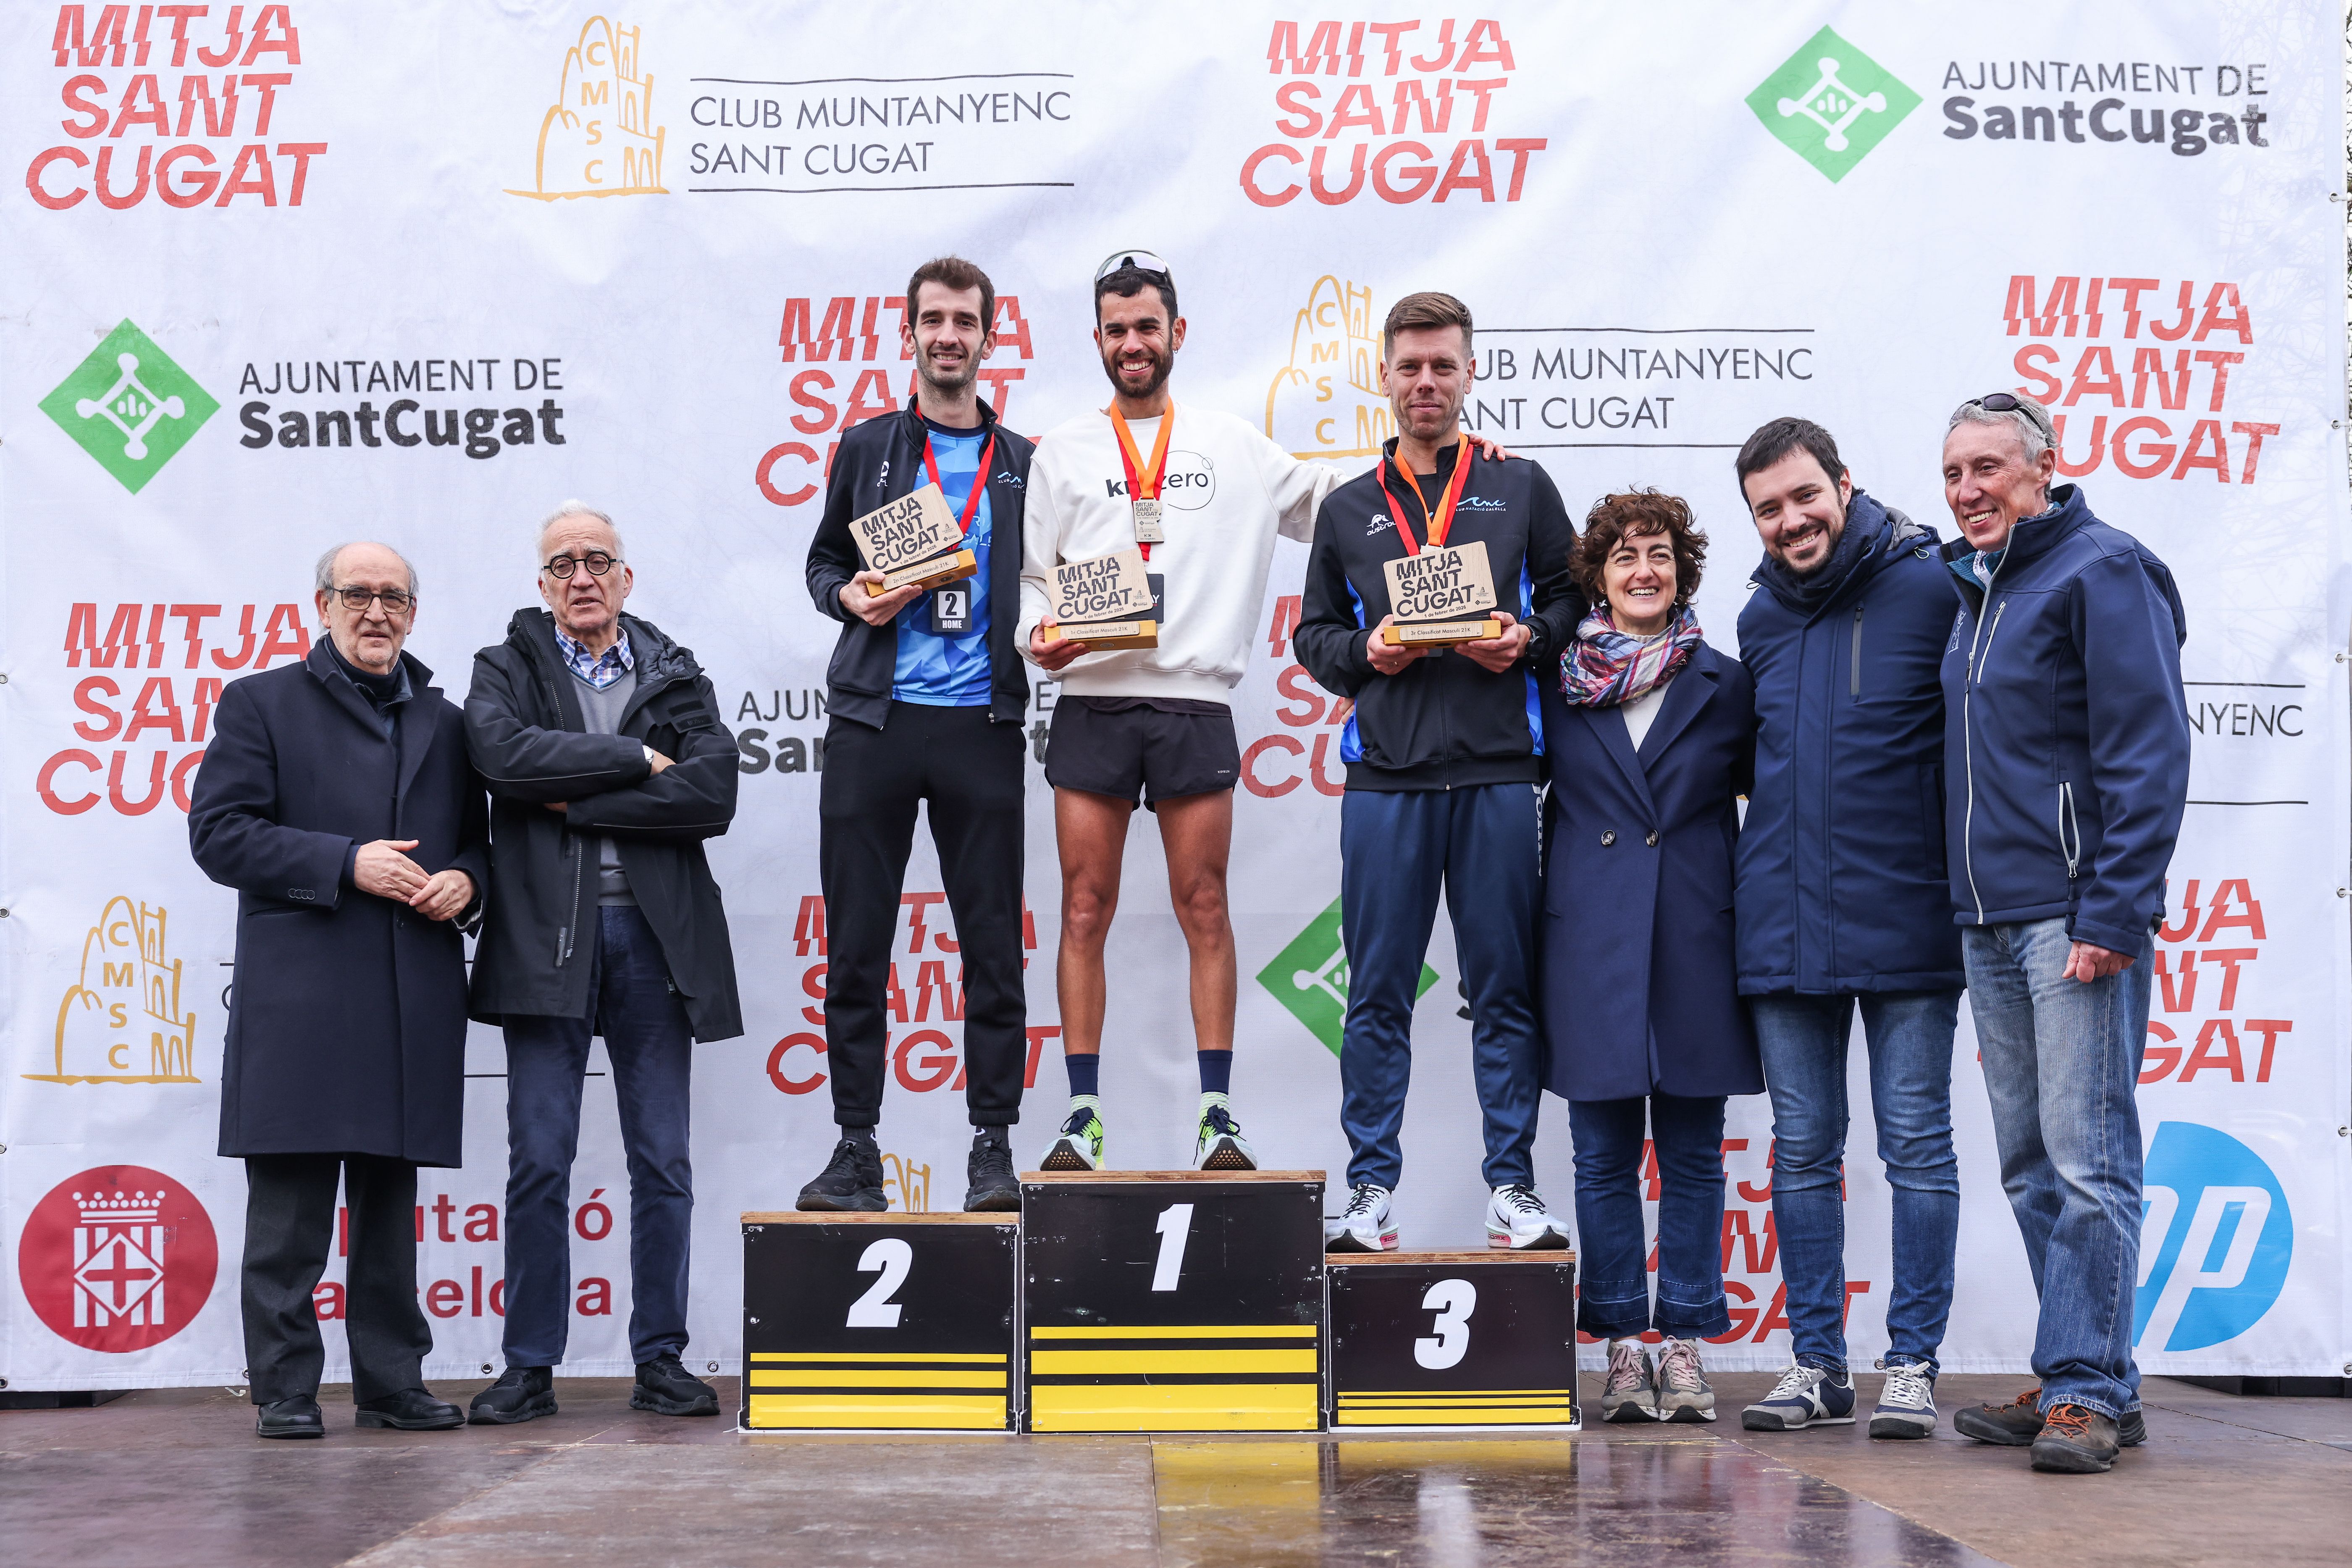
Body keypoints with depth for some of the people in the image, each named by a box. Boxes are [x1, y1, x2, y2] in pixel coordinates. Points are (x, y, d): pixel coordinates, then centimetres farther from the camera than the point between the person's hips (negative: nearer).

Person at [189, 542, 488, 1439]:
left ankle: (392, 1383, 16)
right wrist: (346, 864, -14)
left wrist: (465, 880, -1)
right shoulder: (261, 705, 6)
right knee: (290, 1211, -3)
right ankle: (285, 1389, 6)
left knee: (390, 1204, 10)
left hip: (413, 1002, 4)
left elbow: (476, 838, 23)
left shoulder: (445, 722, 19)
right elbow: (218, 833, -4)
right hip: (298, 992, -4)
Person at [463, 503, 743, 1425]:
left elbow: (712, 793, -5)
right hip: (546, 935, -1)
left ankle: (661, 1361, 13)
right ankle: (530, 1367, 9)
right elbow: (503, 753, -12)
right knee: (539, 1162, 0)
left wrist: (578, 804, -8)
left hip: (655, 936, 2)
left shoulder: (678, 678, 13)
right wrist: (636, 758, -9)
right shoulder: (504, 669, 10)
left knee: (664, 1163, 4)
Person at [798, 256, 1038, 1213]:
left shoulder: (1024, 464, 12)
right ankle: (857, 1148, 9)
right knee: (856, 943, 1)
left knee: (993, 945, 0)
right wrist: (848, 596, -4)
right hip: (874, 721, 0)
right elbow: (823, 560, 17)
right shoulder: (867, 448, 12)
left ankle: (994, 1149, 7)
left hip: (980, 726, 0)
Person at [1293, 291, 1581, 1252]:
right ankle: (1370, 1190, 10)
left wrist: (1529, 640, -8)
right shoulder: (1348, 509, 16)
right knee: (1378, 992, 3)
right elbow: (1313, 633, 16)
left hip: (1498, 773, -1)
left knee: (1506, 988, 2)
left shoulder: (1522, 490, 12)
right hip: (1385, 776, 1)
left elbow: (1577, 599, 11)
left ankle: (1512, 1188, 9)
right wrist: (1365, 652, -4)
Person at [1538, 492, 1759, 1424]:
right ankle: (1623, 1347, 12)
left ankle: (1685, 1344, 13)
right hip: (1590, 943, 0)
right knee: (1604, 1155, 3)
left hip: (1696, 938, 0)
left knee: (1692, 1155, 5)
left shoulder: (1726, 685, 6)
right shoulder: (1557, 686, 5)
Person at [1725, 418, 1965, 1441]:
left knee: (1917, 1146, 2)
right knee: (1802, 1152, 8)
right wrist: (1794, 814, 12)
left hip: (1907, 923, -5)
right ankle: (1817, 1363, 17)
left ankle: (1913, 1364, 11)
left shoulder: (1931, 588, -6)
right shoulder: (1760, 618, 12)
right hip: (1783, 926, 5)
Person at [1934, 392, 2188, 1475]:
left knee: (2088, 1160, -6)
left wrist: (2115, 913, -18)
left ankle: (2090, 1391, -1)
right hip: (1987, 919, 9)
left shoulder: (2103, 570, -6)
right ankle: (2080, 1380, 19)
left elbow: (2148, 753, -13)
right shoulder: (1967, 583, 18)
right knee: (2030, 1166, 11)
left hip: (2074, 915, -8)